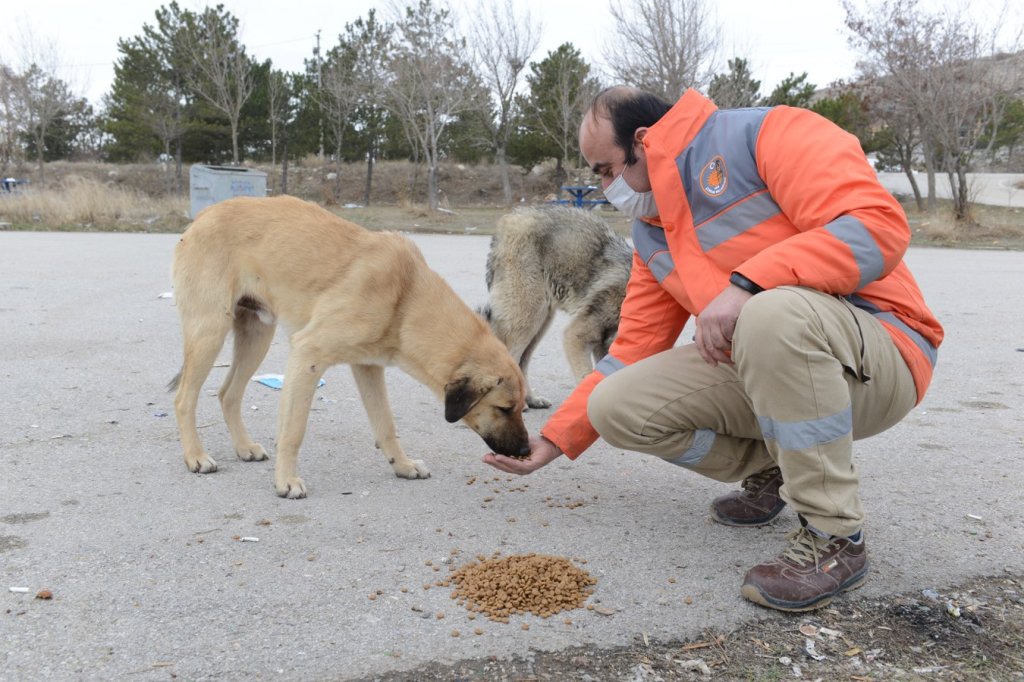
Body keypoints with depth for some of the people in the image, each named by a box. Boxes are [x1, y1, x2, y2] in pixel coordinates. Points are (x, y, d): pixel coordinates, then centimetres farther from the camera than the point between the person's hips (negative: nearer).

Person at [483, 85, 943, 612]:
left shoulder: (765, 135, -11)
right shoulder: (651, 232, 12)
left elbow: (879, 223, -24)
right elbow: (632, 352, 13)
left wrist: (745, 285, -33)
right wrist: (554, 439, 10)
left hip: (879, 352, -7)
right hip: (755, 368, 7)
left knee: (773, 315, -39)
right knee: (616, 406, -7)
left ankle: (833, 536, -20)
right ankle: (769, 469, 13)